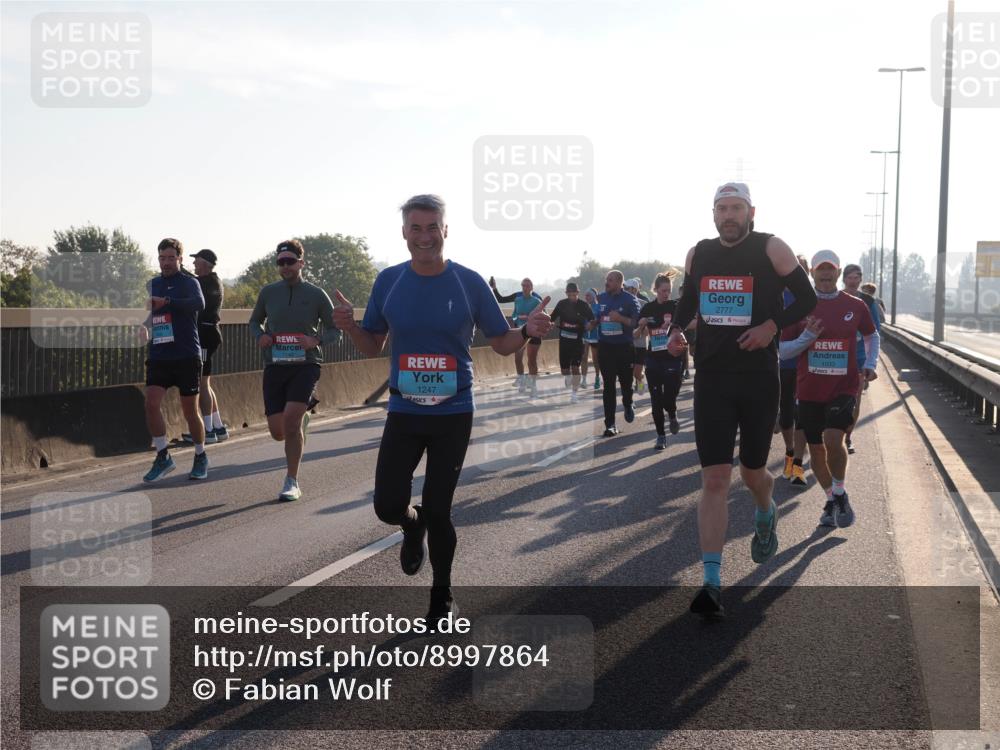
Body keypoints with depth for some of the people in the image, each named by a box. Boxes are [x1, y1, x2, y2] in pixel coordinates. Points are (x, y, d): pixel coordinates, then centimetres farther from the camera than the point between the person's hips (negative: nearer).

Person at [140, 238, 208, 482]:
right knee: (151, 402, -13)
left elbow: (199, 303, -25)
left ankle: (200, 457, 21)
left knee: (190, 410, 3)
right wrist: (144, 328, 5)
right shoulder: (152, 284, 14)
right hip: (159, 356, 4)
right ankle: (163, 457, -3)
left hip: (187, 355, -4)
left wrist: (166, 302, -34)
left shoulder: (189, 282, -3)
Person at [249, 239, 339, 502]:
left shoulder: (316, 295, 0)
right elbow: (254, 321, 20)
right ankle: (302, 420, 42)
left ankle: (292, 483, -9)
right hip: (275, 365, 3)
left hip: (305, 365, -3)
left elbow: (335, 330, 7)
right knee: (278, 431, 2)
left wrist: (316, 340, -13)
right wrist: (259, 336, -2)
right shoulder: (268, 292, 6)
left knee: (291, 419, -21)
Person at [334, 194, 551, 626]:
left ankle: (442, 597, 24)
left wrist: (528, 332, -19)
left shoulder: (469, 282, -4)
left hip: (453, 414, -2)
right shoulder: (389, 281, 1)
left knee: (437, 511, 2)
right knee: (388, 506, -5)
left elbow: (501, 343, 3)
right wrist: (349, 326, -13)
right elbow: (372, 346, 8)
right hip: (403, 412, 2)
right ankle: (413, 526, 35)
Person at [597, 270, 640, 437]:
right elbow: (593, 319, 20)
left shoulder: (630, 300, -6)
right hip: (605, 347, 2)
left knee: (625, 381, 13)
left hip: (625, 347, -2)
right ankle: (610, 424, -2)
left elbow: (637, 322, -12)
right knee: (608, 385, -2)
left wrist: (621, 318, -25)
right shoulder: (600, 298, 7)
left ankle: (627, 405, 47)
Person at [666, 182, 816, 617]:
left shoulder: (771, 249, -5)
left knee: (752, 471, 12)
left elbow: (806, 300, 0)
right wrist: (676, 329, 2)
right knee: (714, 479, -6)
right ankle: (712, 583, -7)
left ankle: (766, 514, 50)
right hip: (711, 377, 2)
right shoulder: (698, 255, 7)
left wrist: (772, 325, -17)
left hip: (759, 377, -2)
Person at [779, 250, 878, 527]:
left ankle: (840, 495, 1)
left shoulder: (855, 306, 3)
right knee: (816, 449, 8)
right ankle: (831, 501, 28)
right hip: (809, 390, 2)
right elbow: (783, 350, 4)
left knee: (833, 438, -22)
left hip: (843, 387, -2)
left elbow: (872, 336, 21)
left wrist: (870, 364, 6)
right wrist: (807, 337, -14)